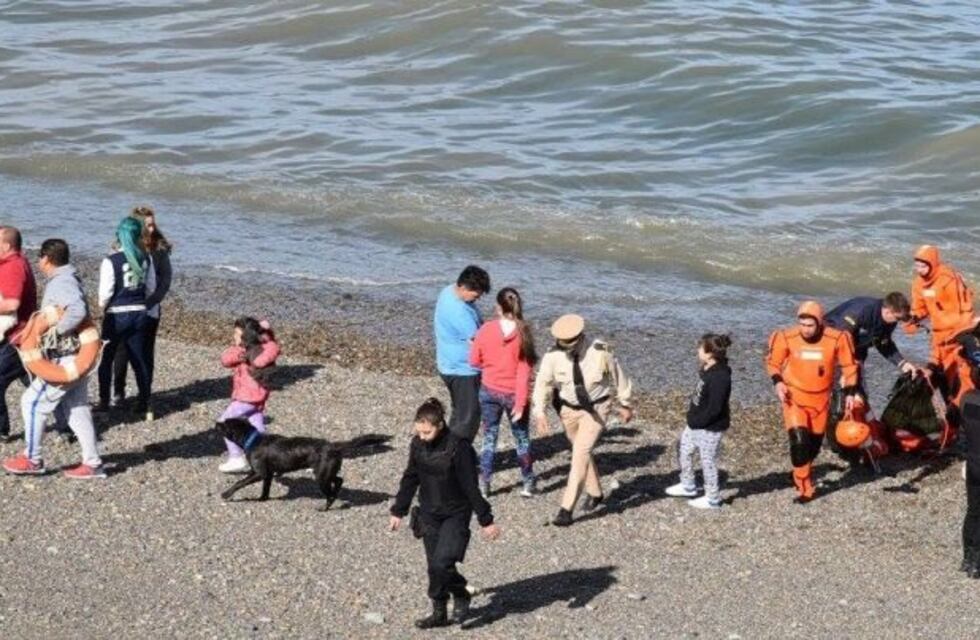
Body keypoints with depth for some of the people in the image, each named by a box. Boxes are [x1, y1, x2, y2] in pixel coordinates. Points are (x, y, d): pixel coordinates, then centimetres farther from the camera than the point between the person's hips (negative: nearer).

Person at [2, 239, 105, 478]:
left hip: (66, 360, -10)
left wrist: (55, 332, -28)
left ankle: (32, 460, 7)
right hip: (77, 358, 10)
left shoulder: (61, 283, -19)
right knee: (77, 409, 12)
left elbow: (77, 310, -36)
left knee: (33, 402, -1)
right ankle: (92, 464, 12)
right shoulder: (66, 280, 14)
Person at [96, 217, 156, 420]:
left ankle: (104, 402, 16)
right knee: (139, 359, 11)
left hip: (117, 314, -4)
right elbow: (151, 288, 7)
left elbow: (105, 293, -13)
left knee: (106, 359, 11)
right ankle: (145, 405, 13)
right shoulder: (145, 259, -2)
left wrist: (103, 305, 7)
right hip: (139, 313, 4)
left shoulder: (111, 261, -16)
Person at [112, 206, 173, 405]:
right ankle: (118, 392, 14)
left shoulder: (159, 248, -2)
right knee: (122, 351, 4)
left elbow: (166, 276, -2)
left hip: (149, 309, 1)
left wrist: (153, 299, -13)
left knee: (146, 352, 7)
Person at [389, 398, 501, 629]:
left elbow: (471, 487, -17)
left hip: (455, 514, -5)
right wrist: (398, 511, 15)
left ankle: (461, 596, 12)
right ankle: (439, 612, 22)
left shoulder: (458, 447, -21)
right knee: (434, 566, 8)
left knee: (442, 564, -16)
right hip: (429, 514, 5)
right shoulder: (418, 444, -4)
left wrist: (486, 521, -13)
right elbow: (410, 479, 10)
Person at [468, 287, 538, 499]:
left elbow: (474, 361, -3)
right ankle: (528, 483, 25)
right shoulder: (523, 332, -15)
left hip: (489, 391, 1)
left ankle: (484, 483, 13)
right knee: (522, 438, 16)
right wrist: (521, 402, -13)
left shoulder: (486, 330, -13)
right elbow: (524, 371, -16)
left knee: (489, 437, 14)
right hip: (514, 393, -1)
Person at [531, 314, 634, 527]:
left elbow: (618, 377, -6)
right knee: (582, 452, 19)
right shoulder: (553, 356, -17)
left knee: (581, 452, -16)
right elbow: (542, 384, -11)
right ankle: (594, 493, 43)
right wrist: (539, 413, -24)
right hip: (569, 409, 4)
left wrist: (625, 405, 5)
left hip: (596, 409, -4)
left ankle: (566, 509, -17)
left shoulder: (600, 353, -22)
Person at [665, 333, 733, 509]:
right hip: (697, 423, 10)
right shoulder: (707, 370, 2)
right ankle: (688, 486, 40)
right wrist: (692, 418, 9)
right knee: (684, 451, 22)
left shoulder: (719, 377, -28)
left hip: (710, 428, -10)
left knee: (708, 461, 3)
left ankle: (712, 499, 18)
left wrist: (697, 422, -18)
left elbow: (714, 409, -27)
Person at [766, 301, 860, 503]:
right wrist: (778, 382, -15)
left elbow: (849, 365, 0)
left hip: (820, 400, 2)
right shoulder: (787, 338, -17)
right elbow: (773, 361, 0)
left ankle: (802, 473, 41)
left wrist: (850, 392, -2)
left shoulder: (836, 339, -15)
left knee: (814, 443, 15)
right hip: (794, 398, -2)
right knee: (799, 441, -17)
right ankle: (804, 488, -6)